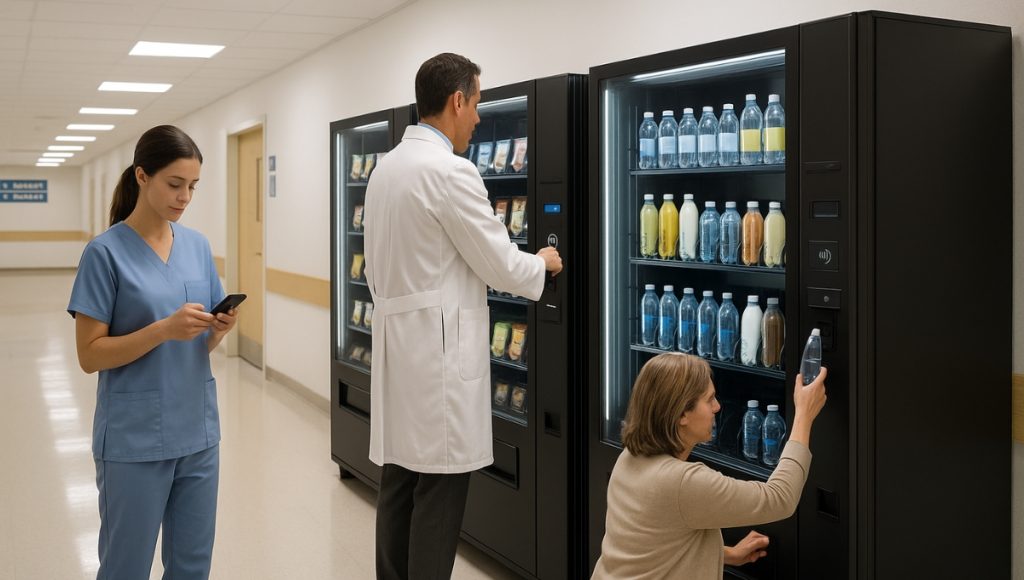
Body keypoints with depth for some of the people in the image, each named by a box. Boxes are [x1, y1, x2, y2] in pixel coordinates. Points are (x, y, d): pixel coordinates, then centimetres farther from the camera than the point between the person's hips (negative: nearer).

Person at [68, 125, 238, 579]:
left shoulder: (198, 246, 6)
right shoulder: (106, 252, -10)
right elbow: (90, 355, -12)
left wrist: (219, 329, -10)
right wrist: (164, 328, -24)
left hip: (198, 431, 5)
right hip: (135, 440, -5)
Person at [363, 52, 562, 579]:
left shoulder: (385, 167, 13)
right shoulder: (451, 171, -15)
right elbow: (500, 264, -11)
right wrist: (543, 263, 8)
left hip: (397, 338, 9)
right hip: (439, 345, -9)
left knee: (399, 481, 13)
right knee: (438, 493, -2)